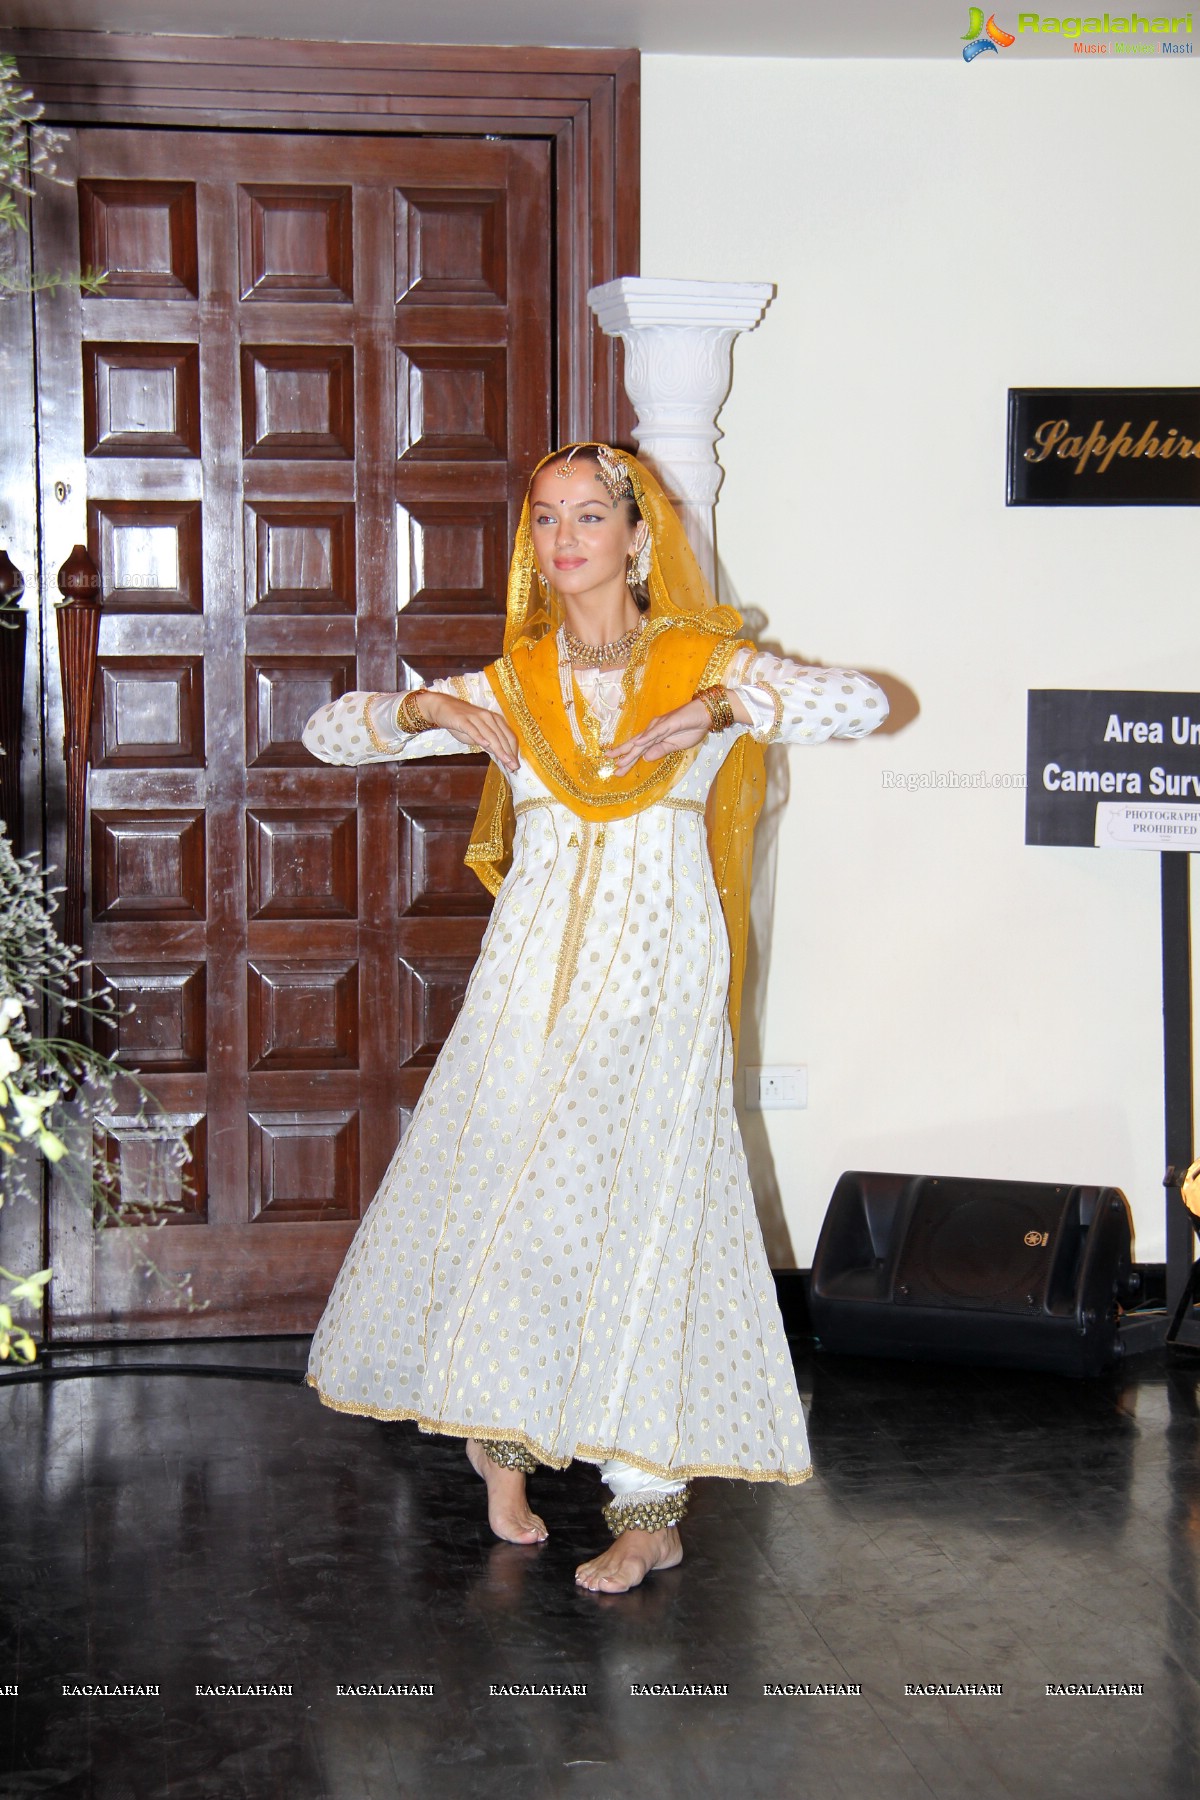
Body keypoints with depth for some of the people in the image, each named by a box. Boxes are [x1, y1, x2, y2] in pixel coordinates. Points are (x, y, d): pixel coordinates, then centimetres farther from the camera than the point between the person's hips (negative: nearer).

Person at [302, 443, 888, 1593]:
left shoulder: (705, 665, 4)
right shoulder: (510, 685, 10)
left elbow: (862, 702, -10)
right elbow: (329, 732, 11)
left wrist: (718, 708, -18)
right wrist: (430, 712, -6)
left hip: (657, 980, -2)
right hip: (533, 974, 2)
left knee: (643, 1209, -5)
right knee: (503, 1191, 0)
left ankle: (650, 1505, 3)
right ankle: (502, 1432, 25)